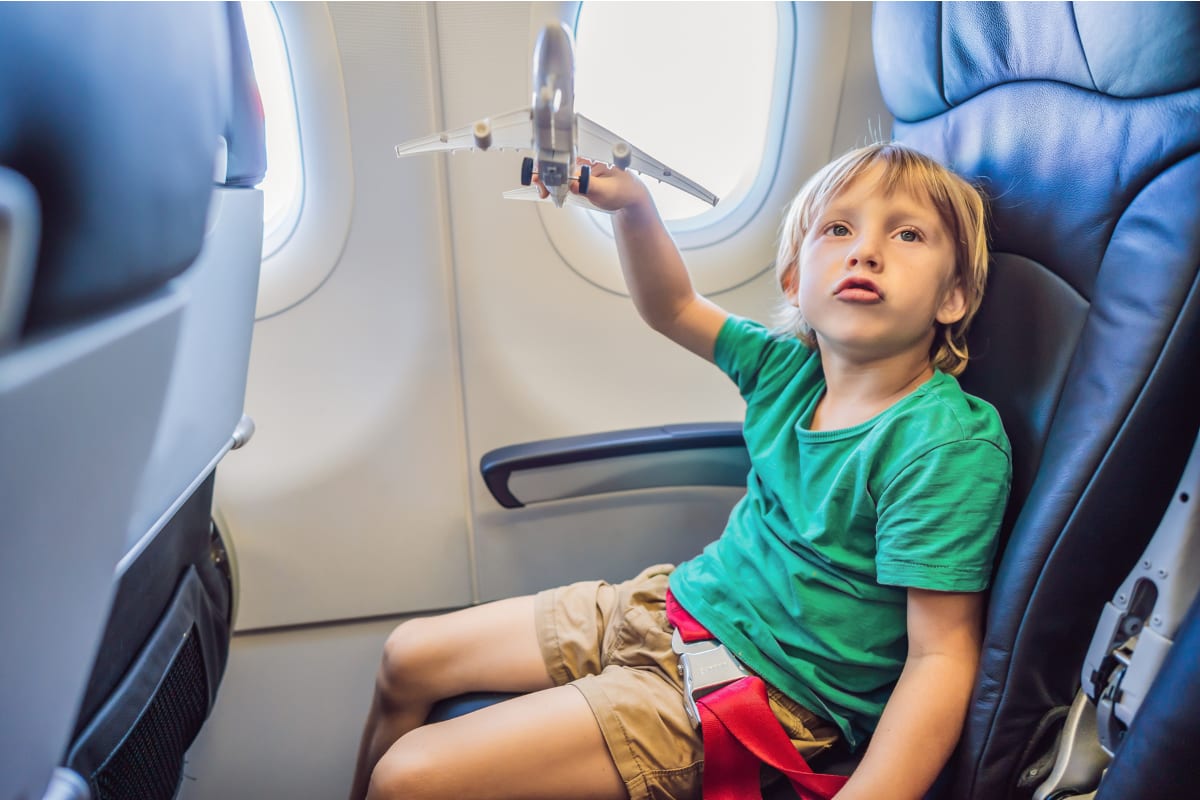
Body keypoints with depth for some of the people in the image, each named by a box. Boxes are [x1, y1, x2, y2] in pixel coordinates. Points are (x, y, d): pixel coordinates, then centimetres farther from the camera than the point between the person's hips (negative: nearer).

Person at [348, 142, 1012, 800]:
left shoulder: (951, 446, -22)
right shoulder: (791, 367, -2)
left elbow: (943, 657, -21)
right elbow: (671, 308, 11)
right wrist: (632, 205, -5)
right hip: (672, 599, 7)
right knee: (408, 659, 14)